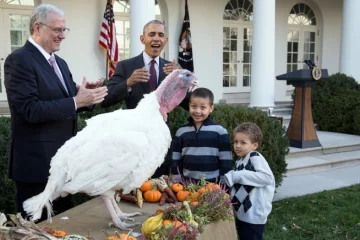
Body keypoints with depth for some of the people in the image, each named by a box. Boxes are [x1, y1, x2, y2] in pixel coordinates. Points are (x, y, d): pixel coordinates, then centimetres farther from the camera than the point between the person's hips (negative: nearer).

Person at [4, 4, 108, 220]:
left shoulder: (60, 63, 12)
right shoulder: (19, 60, -14)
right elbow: (30, 110, -23)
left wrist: (86, 95, -5)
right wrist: (76, 101, -26)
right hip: (37, 161, -8)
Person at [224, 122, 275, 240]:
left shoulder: (256, 157, -15)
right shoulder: (239, 162, 9)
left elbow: (267, 177, -31)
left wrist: (237, 176, -28)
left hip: (254, 216, -8)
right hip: (241, 214, 8)